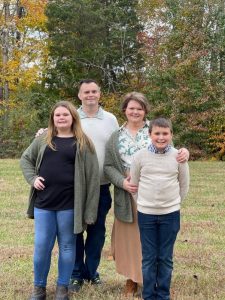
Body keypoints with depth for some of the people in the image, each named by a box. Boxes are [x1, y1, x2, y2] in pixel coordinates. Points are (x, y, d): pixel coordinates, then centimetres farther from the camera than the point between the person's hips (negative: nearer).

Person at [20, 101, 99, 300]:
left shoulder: (82, 143, 0)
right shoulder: (43, 139, 8)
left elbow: (92, 176, -3)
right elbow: (26, 159, 20)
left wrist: (90, 209, -8)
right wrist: (32, 178, 0)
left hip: (68, 204, -2)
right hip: (43, 202, 2)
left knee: (67, 245, 8)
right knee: (41, 246, 6)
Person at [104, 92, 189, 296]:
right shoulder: (116, 137, 8)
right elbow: (108, 165, 5)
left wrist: (183, 153, -22)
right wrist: (122, 182, -13)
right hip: (126, 195, 2)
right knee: (129, 236, 7)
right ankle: (131, 279, 21)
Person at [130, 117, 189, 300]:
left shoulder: (178, 156, -4)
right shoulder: (140, 156, -6)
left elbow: (184, 185, 7)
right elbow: (134, 183, 5)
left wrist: (172, 202, 9)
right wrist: (145, 201, 8)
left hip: (170, 214, 0)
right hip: (146, 214, 0)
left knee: (166, 258, 9)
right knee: (149, 258, 8)